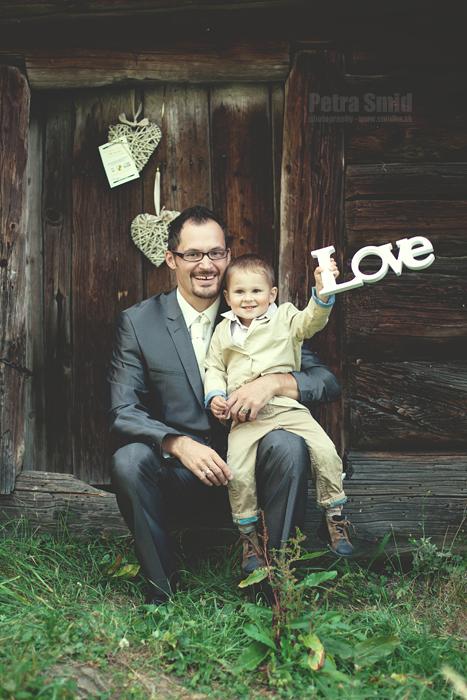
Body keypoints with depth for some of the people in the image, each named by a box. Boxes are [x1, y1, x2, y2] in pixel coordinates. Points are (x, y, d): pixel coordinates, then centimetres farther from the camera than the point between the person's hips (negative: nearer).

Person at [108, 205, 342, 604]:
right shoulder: (137, 323, -1)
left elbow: (327, 382, -1)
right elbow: (123, 412, -8)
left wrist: (275, 383, -23)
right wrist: (181, 445, -27)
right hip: (177, 476, 0)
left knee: (288, 445, -28)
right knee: (128, 460, -29)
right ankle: (162, 587, -11)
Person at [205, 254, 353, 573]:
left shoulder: (285, 318, 8)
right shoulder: (224, 332, 16)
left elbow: (312, 320, -9)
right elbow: (214, 368, 22)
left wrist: (322, 291, -27)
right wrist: (215, 395, 3)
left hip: (287, 405, -1)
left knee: (325, 451, -18)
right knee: (238, 471, -15)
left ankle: (335, 517, 1)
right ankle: (249, 535, 6)